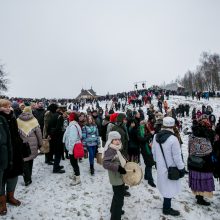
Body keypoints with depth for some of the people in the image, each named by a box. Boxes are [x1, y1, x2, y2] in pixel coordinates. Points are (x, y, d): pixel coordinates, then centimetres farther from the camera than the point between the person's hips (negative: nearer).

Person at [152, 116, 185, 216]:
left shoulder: (156, 137, -5)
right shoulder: (173, 139, -26)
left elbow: (153, 151, 5)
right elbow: (177, 156, -20)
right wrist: (181, 168, -6)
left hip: (160, 166, 6)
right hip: (170, 168, -6)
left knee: (165, 186, 24)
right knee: (169, 188, 11)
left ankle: (166, 203, 42)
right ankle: (167, 208, 27)